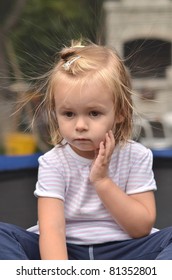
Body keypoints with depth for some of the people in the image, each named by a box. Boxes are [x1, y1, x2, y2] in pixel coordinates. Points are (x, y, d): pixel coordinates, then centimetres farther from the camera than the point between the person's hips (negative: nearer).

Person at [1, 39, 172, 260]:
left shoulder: (136, 156, -3)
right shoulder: (53, 163, -7)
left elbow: (142, 227, -6)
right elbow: (51, 228, -20)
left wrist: (102, 181, -15)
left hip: (123, 253, 1)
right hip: (66, 253, 0)